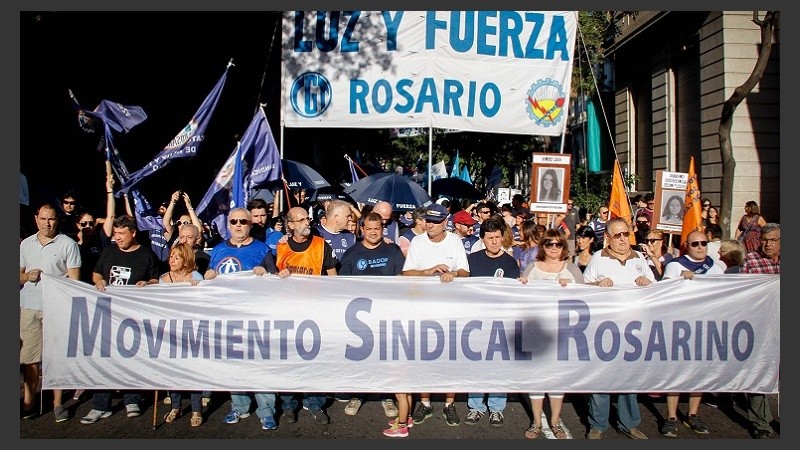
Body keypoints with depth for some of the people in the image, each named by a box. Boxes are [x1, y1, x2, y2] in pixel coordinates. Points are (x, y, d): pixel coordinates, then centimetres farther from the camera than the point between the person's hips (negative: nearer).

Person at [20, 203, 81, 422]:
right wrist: (26, 276, -5)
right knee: (29, 356, 6)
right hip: (28, 308, 4)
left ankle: (57, 403, 9)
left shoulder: (68, 244, -1)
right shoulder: (26, 244, 13)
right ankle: (28, 401, 17)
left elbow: (74, 279, -3)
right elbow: (19, 274, 19)